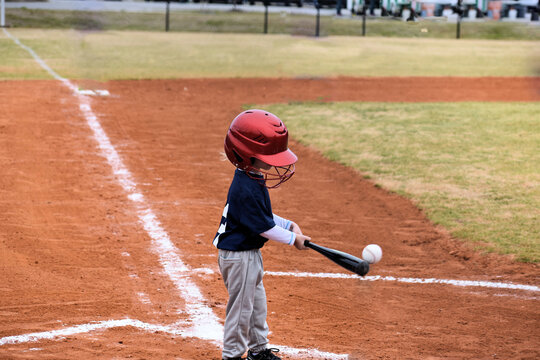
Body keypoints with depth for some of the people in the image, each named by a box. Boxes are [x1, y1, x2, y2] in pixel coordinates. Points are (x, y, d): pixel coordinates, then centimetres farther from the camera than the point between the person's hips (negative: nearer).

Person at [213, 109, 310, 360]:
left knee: (257, 302, 21)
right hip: (239, 256, -10)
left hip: (250, 253, 10)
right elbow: (264, 227, -24)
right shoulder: (247, 190, -28)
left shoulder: (253, 180, 4)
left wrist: (289, 225, 4)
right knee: (241, 306, 1)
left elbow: (263, 216, 15)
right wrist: (292, 238, -13)